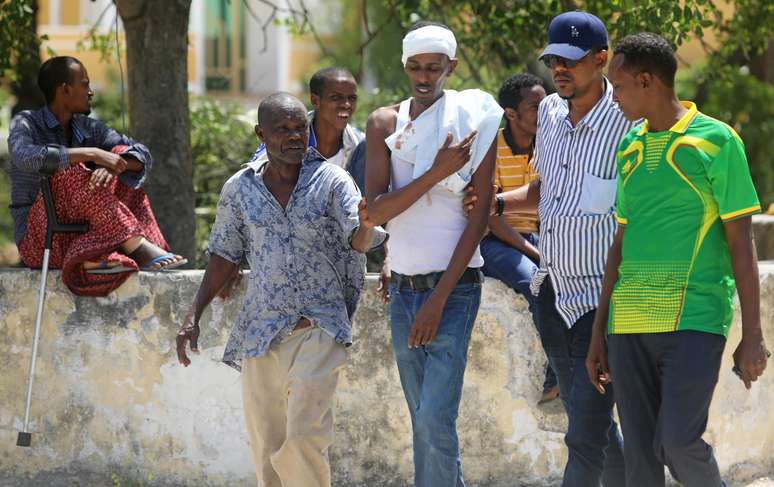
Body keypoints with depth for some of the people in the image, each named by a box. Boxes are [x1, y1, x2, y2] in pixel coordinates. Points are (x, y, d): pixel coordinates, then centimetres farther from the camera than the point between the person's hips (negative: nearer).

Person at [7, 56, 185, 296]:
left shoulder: (88, 128, 9)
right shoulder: (25, 123, -6)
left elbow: (142, 156, 0)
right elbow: (26, 157, -30)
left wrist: (113, 165, -24)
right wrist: (92, 154, -31)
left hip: (81, 236, 6)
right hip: (39, 241, -6)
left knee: (122, 156, -3)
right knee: (70, 173, -29)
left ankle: (97, 256, -24)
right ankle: (139, 249, -37)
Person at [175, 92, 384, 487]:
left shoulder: (331, 181, -2)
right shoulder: (240, 189, 5)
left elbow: (358, 240, -15)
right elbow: (224, 256, 14)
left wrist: (366, 225, -39)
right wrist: (193, 316, 8)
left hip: (319, 327, -3)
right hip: (260, 332, 3)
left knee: (304, 436, -19)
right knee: (266, 449, 5)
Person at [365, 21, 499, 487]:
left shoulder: (472, 120, -5)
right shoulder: (385, 123, 6)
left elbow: (479, 216, -8)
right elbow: (376, 210, -4)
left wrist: (439, 299, -13)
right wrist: (435, 174, -18)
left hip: (453, 287, -5)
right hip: (402, 289, 5)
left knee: (436, 421, -14)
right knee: (425, 420, 10)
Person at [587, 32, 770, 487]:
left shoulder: (716, 140, -3)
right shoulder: (630, 147, 14)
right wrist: (599, 331, 17)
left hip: (694, 318, -6)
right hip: (630, 322, 6)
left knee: (679, 442, -16)